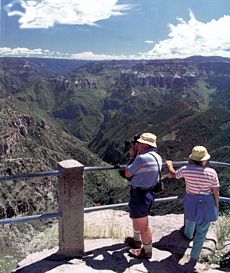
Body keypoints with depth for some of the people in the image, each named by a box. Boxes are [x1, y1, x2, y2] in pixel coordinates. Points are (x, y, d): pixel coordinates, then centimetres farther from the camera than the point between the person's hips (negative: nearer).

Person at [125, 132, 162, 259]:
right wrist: (135, 155, 6)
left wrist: (133, 156, -2)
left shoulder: (142, 158, -24)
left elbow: (127, 173, -13)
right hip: (148, 192, 10)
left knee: (142, 225, 4)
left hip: (139, 195, -10)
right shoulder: (157, 157, 4)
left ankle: (147, 251, 18)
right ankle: (136, 240, 47)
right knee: (135, 218, 29)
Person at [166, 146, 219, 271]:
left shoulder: (186, 169, -14)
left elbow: (174, 175, 6)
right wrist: (216, 205, 6)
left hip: (190, 201, 3)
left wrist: (170, 165, 25)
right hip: (206, 202, -2)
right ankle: (193, 259, 12)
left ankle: (188, 234, 63)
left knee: (190, 218, 33)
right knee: (201, 232, 8)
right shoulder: (211, 172, -19)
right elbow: (216, 191, -10)